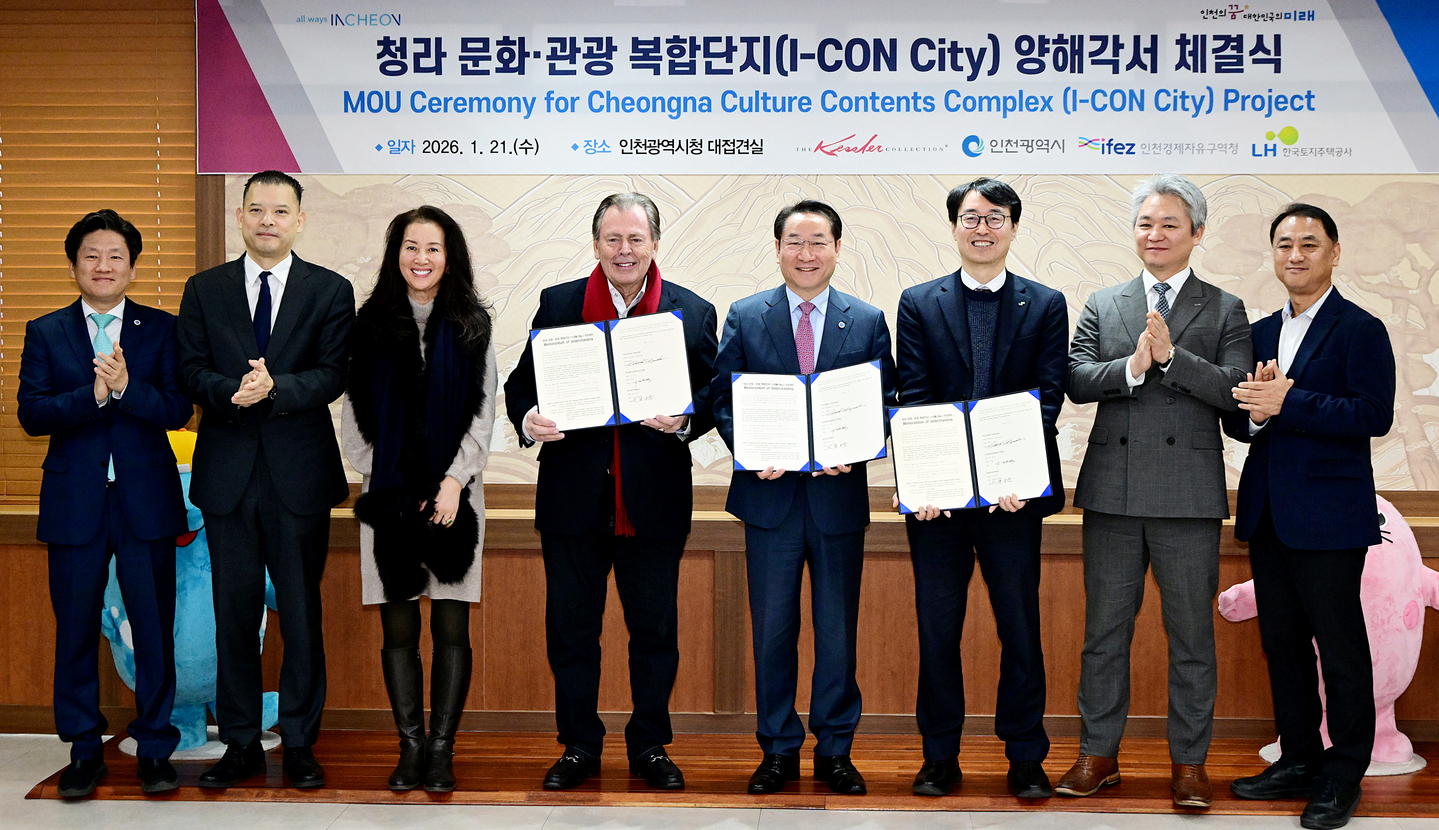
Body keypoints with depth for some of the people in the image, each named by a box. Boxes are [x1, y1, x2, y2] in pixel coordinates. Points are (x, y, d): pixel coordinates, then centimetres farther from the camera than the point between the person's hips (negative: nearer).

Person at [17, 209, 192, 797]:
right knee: (76, 629, 7)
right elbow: (31, 413, -4)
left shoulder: (161, 329, 5)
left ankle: (154, 748, 15)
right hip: (75, 501, 1)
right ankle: (84, 749, 20)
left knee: (154, 628, 3)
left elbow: (178, 410, -5)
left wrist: (126, 386, -21)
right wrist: (93, 395, -19)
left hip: (146, 502, -1)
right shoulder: (45, 333, 7)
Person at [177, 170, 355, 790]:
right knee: (234, 611, 6)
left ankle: (300, 743, 14)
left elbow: (333, 374, -6)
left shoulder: (331, 291, 4)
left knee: (301, 611, 4)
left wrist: (275, 388, -23)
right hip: (228, 473, 2)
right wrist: (234, 393, -19)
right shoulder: (204, 290, 10)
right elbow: (192, 372, 1)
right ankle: (240, 743, 16)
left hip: (299, 473, -1)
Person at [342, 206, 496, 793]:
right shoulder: (371, 324, 8)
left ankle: (441, 748, 5)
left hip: (452, 493, 0)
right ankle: (410, 746, 9)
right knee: (398, 629, 2)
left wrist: (455, 480, -7)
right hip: (388, 496, 1)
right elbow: (353, 412, 7)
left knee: (452, 628, -1)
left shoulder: (472, 326, 7)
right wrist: (380, 479, -3)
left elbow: (483, 411, 4)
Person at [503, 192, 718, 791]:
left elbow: (712, 398, 2)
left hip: (655, 503, 0)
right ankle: (579, 747, 24)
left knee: (655, 630, 9)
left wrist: (684, 420, -19)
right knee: (570, 629, 9)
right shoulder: (557, 304, 4)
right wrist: (528, 421, -17)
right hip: (573, 497, 1)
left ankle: (650, 746, 25)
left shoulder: (694, 312, 3)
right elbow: (521, 383, 4)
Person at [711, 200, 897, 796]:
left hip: (840, 495, 0)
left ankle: (835, 751, 19)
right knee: (772, 629, 6)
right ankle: (778, 751, 19)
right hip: (771, 496, 0)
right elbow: (723, 400, 4)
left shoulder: (869, 321, 5)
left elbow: (886, 404, 4)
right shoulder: (745, 318, 5)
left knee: (837, 632, 7)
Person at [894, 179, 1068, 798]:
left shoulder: (1046, 305, 7)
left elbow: (1049, 397, -3)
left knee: (1019, 627, 5)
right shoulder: (919, 304, 8)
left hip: (1014, 491, -1)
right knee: (936, 628, 7)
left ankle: (1026, 759, 17)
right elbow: (913, 398, 0)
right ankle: (940, 757, 18)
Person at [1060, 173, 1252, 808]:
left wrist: (1171, 355, -17)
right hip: (1113, 489, 2)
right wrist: (1133, 365, -17)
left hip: (1189, 492, -2)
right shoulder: (1101, 305, 12)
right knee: (1104, 629, 8)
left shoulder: (1225, 311, 6)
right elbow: (1076, 381, -1)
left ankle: (1189, 762, 15)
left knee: (1191, 634, 4)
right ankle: (1098, 755, 19)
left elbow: (1236, 391, -8)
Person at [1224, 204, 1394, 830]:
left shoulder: (1360, 330, -6)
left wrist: (1287, 402, -22)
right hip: (1267, 514, 7)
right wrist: (1252, 413, -11)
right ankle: (1299, 761, 26)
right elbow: (1237, 419, 12)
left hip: (1327, 516, -7)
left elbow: (1374, 414, -18)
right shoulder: (1260, 332, 14)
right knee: (1282, 643, 14)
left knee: (1340, 647, 1)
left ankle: (1342, 778, 12)